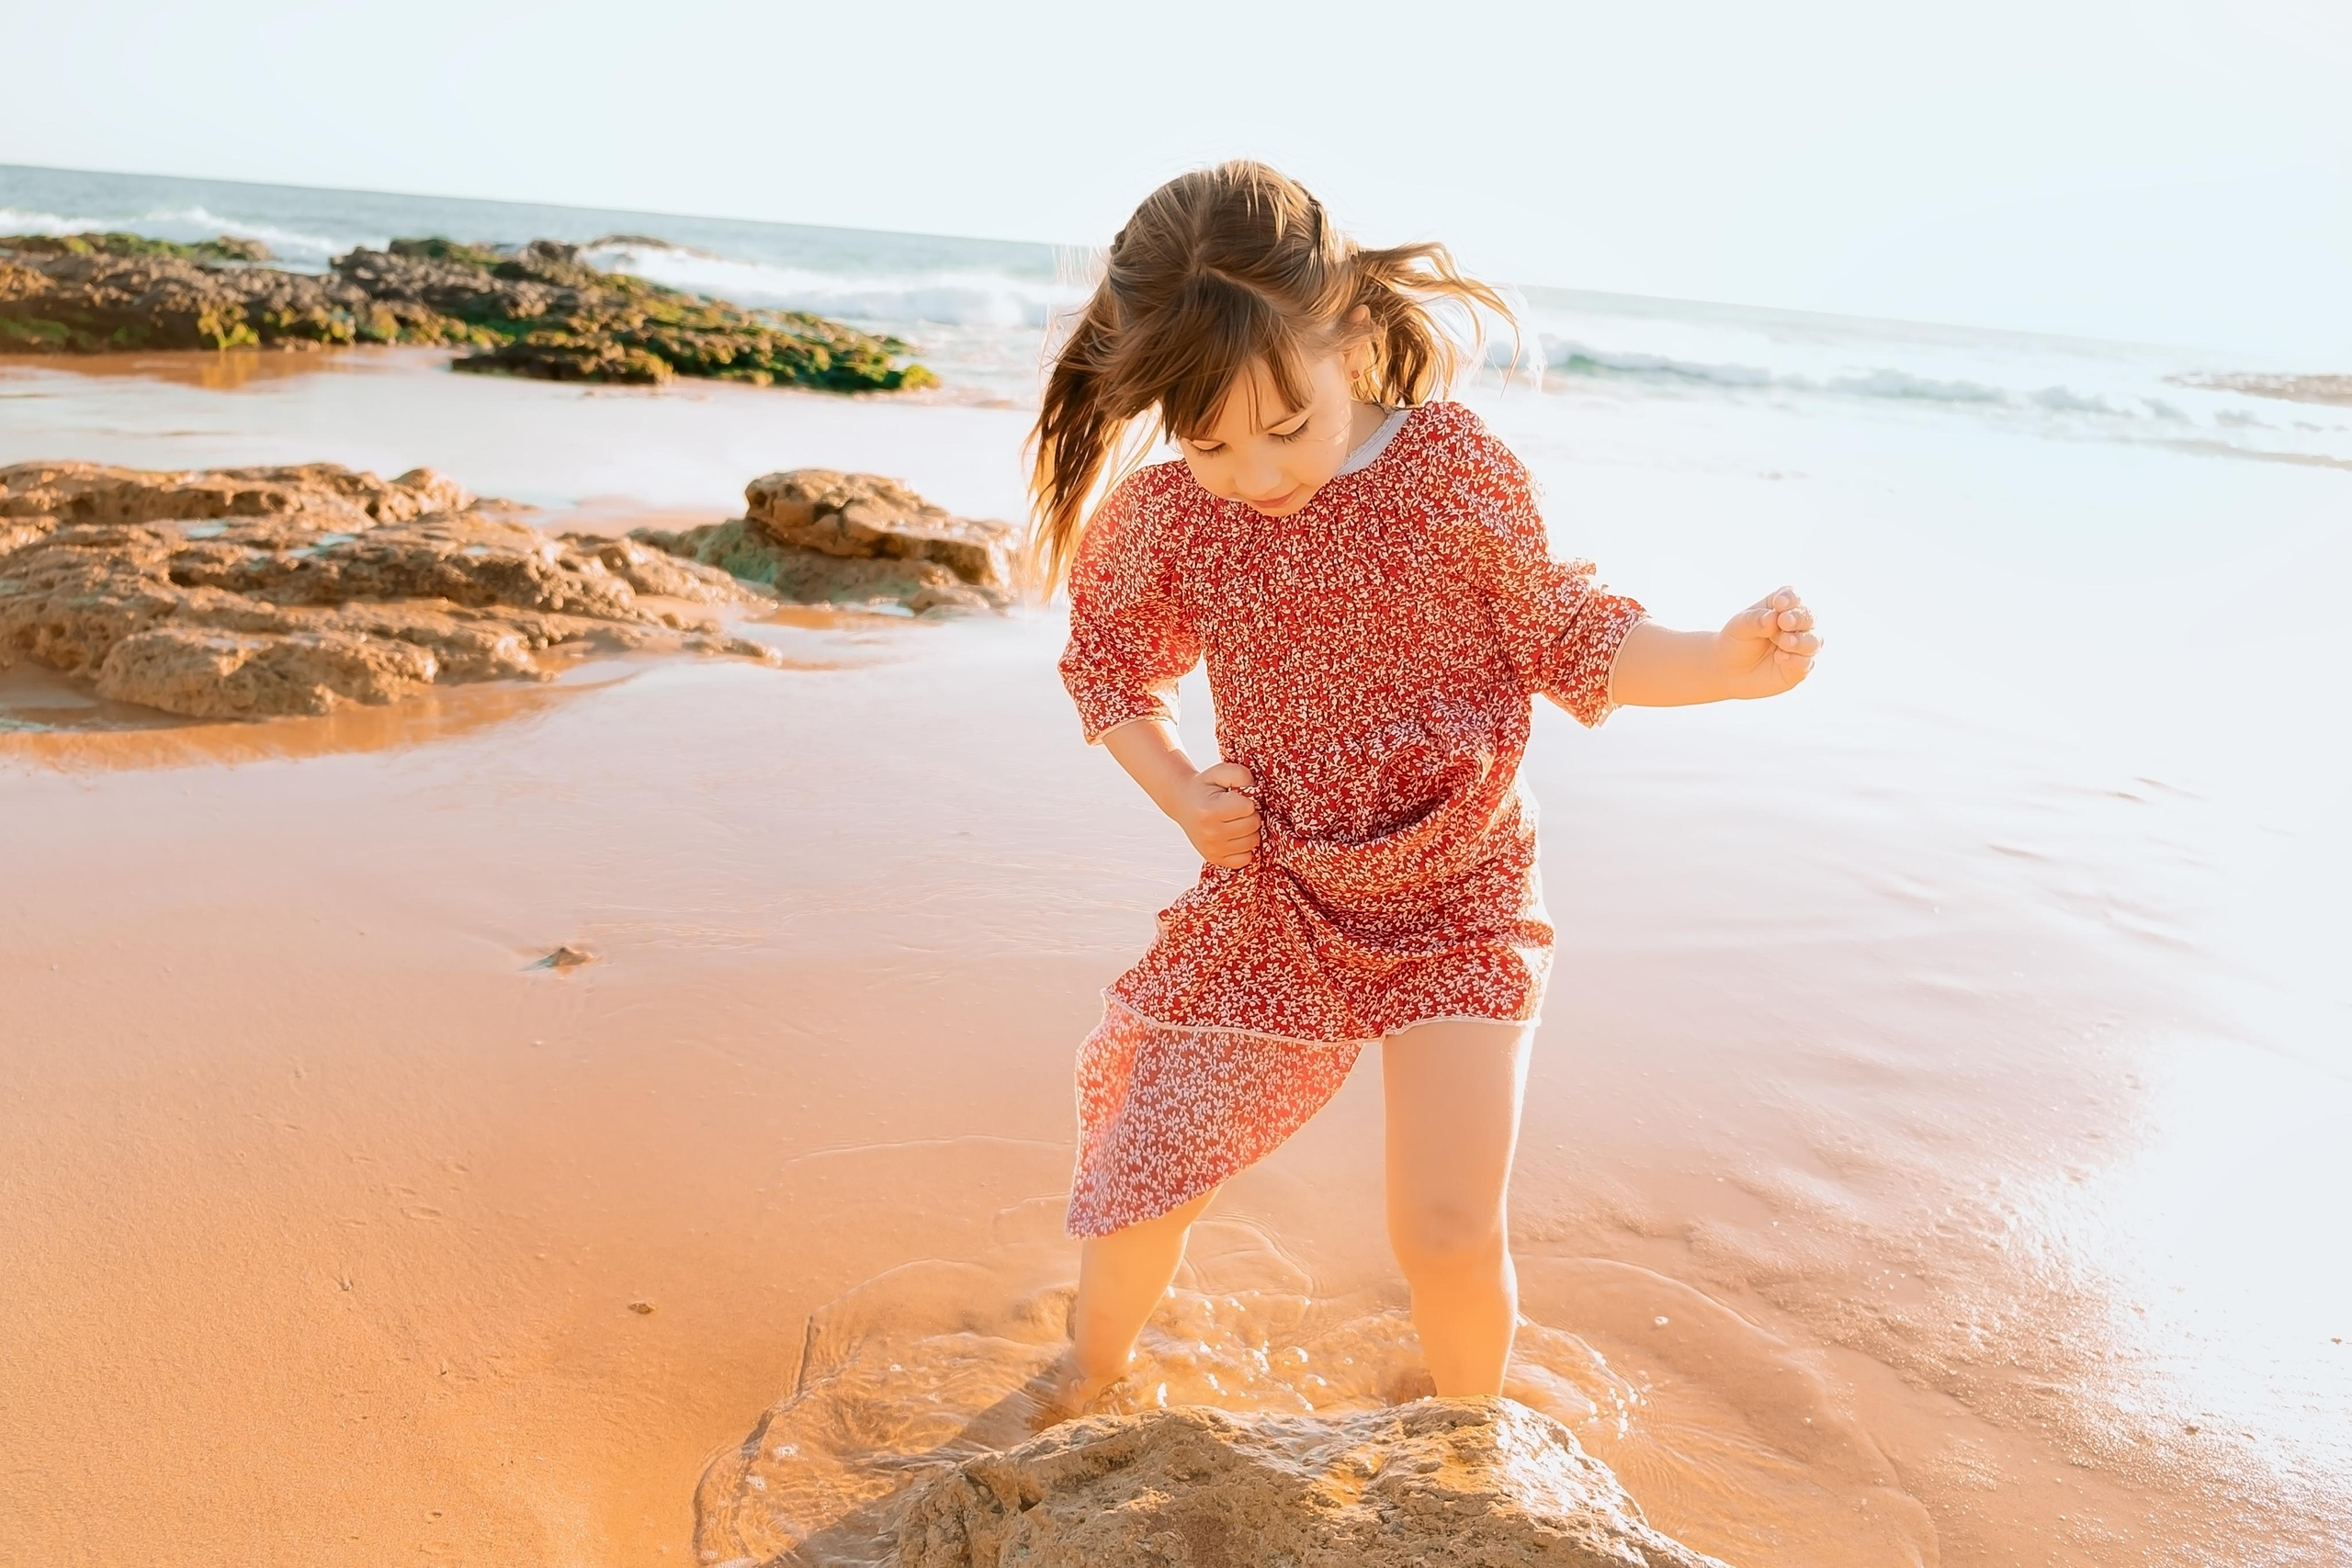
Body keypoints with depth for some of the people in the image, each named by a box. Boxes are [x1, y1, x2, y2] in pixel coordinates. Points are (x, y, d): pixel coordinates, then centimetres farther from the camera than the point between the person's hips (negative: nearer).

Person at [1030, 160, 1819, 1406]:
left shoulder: (1453, 470, -14)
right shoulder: (1165, 515, -9)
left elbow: (1567, 639, -4)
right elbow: (1113, 663, 9)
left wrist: (1725, 661, -20)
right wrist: (1183, 796, -6)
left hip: (1454, 901, -2)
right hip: (1268, 898, 2)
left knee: (1449, 1231, -7)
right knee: (1139, 1184, 4)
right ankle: (1091, 1370, 39)